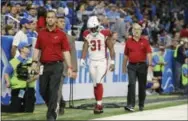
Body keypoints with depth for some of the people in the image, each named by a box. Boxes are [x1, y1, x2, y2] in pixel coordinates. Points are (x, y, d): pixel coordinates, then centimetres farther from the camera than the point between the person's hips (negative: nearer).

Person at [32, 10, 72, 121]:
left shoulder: (61, 34, 0)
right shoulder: (41, 33, 10)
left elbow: (66, 51, -1)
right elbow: (37, 49, 14)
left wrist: (69, 67, -6)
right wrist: (35, 61, 0)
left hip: (57, 65, -4)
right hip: (44, 66, 4)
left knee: (53, 90, -9)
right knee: (43, 91, 8)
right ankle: (54, 108, 31)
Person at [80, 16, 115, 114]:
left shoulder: (105, 34, -9)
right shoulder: (87, 35, 2)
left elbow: (111, 48, -4)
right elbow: (85, 48, 7)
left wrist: (112, 62, -7)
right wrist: (82, 59, -5)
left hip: (102, 62, -4)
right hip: (92, 62, 4)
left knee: (99, 82, -17)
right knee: (95, 84, 7)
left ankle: (99, 104, -15)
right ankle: (98, 105, 14)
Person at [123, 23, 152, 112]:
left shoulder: (145, 41, 3)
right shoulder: (128, 41, 7)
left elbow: (149, 54, -5)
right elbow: (126, 55, 14)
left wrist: (150, 65, -16)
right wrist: (124, 66, 16)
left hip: (142, 65, 0)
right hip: (132, 66, 0)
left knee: (142, 86, 7)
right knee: (131, 84, -13)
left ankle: (141, 105, 19)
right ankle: (130, 105, -18)